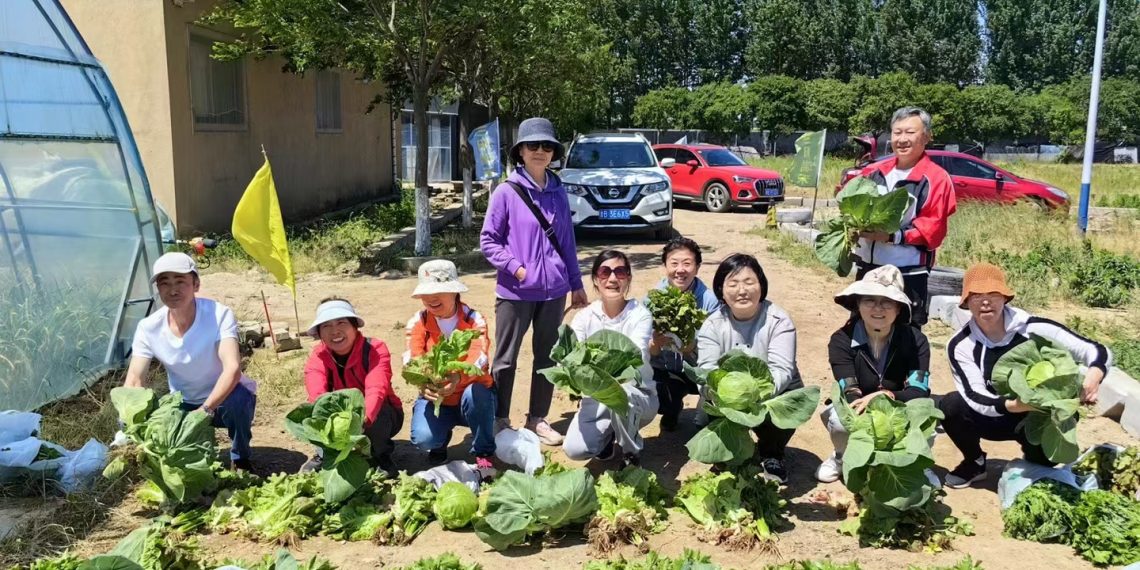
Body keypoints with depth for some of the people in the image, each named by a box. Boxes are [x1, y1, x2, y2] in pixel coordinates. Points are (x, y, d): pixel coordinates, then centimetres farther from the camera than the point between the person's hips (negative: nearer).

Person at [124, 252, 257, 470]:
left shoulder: (219, 315, -25)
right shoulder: (148, 328, -13)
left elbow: (232, 368, -36)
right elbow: (135, 380, -17)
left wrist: (205, 410, -47)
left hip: (223, 399, -4)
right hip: (184, 404, 4)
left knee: (238, 397, -38)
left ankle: (240, 460, -6)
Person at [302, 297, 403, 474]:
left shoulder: (375, 349, -23)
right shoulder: (317, 357, -15)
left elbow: (376, 389, -41)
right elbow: (317, 395, -34)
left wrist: (362, 419, -62)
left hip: (377, 418, -2)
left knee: (378, 412, -36)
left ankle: (380, 455, -5)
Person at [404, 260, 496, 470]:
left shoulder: (474, 320, -15)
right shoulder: (417, 322, -8)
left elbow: (479, 358, -32)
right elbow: (412, 360, -22)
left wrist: (458, 378, -55)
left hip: (471, 397, -1)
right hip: (435, 399, 1)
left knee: (476, 393, -36)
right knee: (423, 438, -28)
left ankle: (483, 453, -9)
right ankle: (439, 444, 12)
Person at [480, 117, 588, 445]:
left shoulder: (558, 192, 6)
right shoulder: (506, 192, -6)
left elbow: (567, 242, 12)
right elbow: (488, 241, -4)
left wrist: (576, 284, 13)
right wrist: (516, 268, -14)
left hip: (554, 290, 4)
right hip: (515, 291, -4)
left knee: (547, 356, 12)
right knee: (506, 359, 5)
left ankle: (538, 419, 25)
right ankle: (500, 421, 19)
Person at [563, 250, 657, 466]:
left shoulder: (640, 315, -13)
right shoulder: (585, 316, -3)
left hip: (637, 396, -3)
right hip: (597, 398, 3)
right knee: (574, 449, -22)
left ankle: (631, 454, -8)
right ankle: (608, 437, 14)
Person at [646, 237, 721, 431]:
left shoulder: (710, 300, -14)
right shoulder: (652, 298, -10)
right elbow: (646, 354, -10)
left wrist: (692, 349, -37)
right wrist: (655, 344, -34)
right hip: (664, 371, 2)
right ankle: (673, 407, 12)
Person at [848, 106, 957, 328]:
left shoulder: (936, 178, -6)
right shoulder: (873, 172, 10)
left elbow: (934, 229, -12)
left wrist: (894, 236, -24)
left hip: (909, 274, -5)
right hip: (866, 267, 6)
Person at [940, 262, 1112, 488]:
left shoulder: (1034, 328, -21)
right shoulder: (960, 345, -18)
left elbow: (1098, 351, -18)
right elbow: (975, 397, -26)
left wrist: (1093, 377, -41)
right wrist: (1013, 405, -47)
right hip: (994, 417, 1)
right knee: (950, 406, -27)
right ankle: (975, 462, 4)